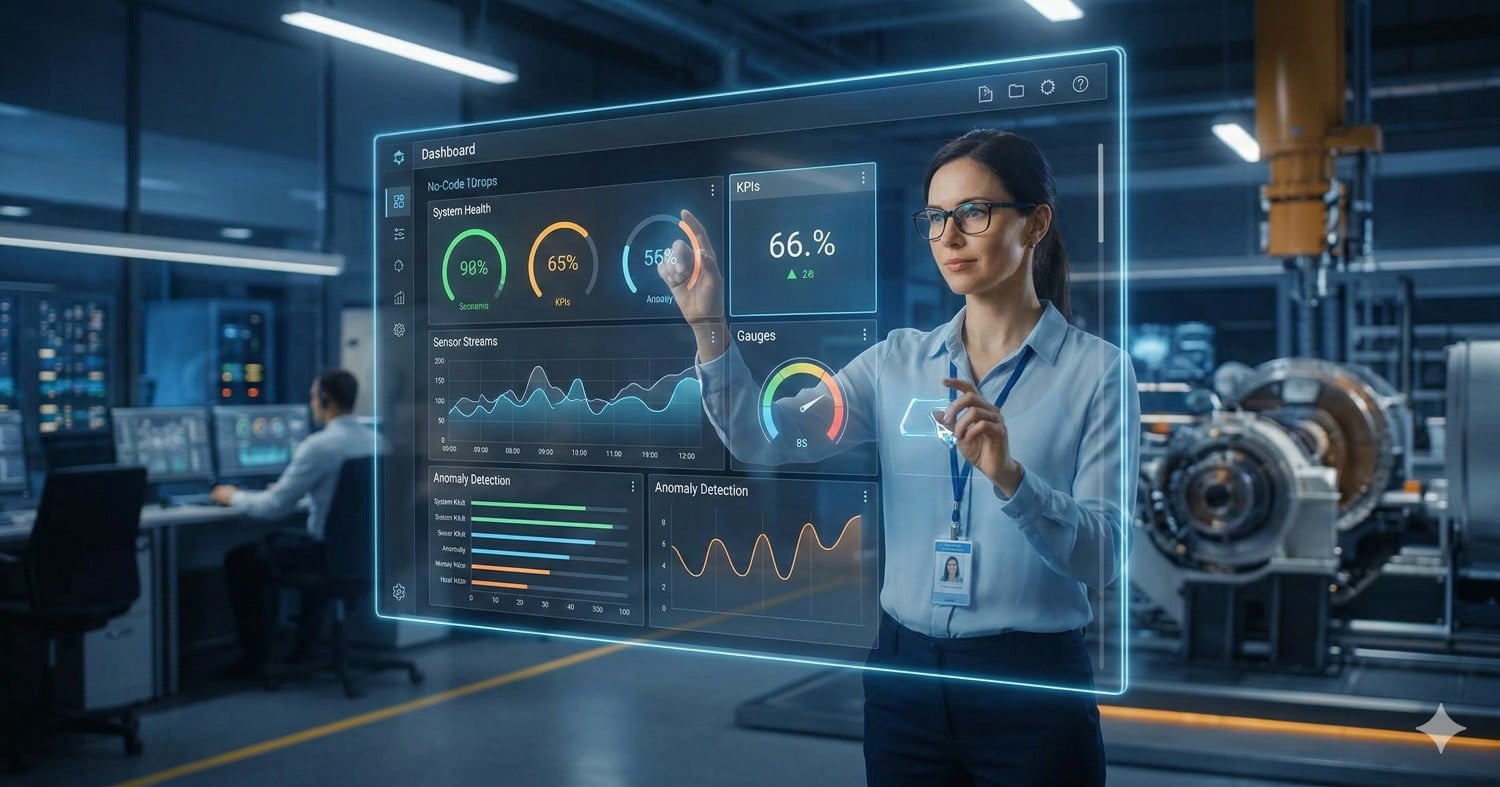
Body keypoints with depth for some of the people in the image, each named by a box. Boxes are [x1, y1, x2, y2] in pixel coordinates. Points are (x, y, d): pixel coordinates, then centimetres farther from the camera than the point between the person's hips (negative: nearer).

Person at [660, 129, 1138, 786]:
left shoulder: (1095, 369, -6)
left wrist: (1009, 476, -29)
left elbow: (1101, 557, -14)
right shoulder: (898, 359, 4)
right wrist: (710, 326, -21)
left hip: (1031, 684, -3)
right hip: (904, 674, 3)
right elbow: (767, 439, -8)